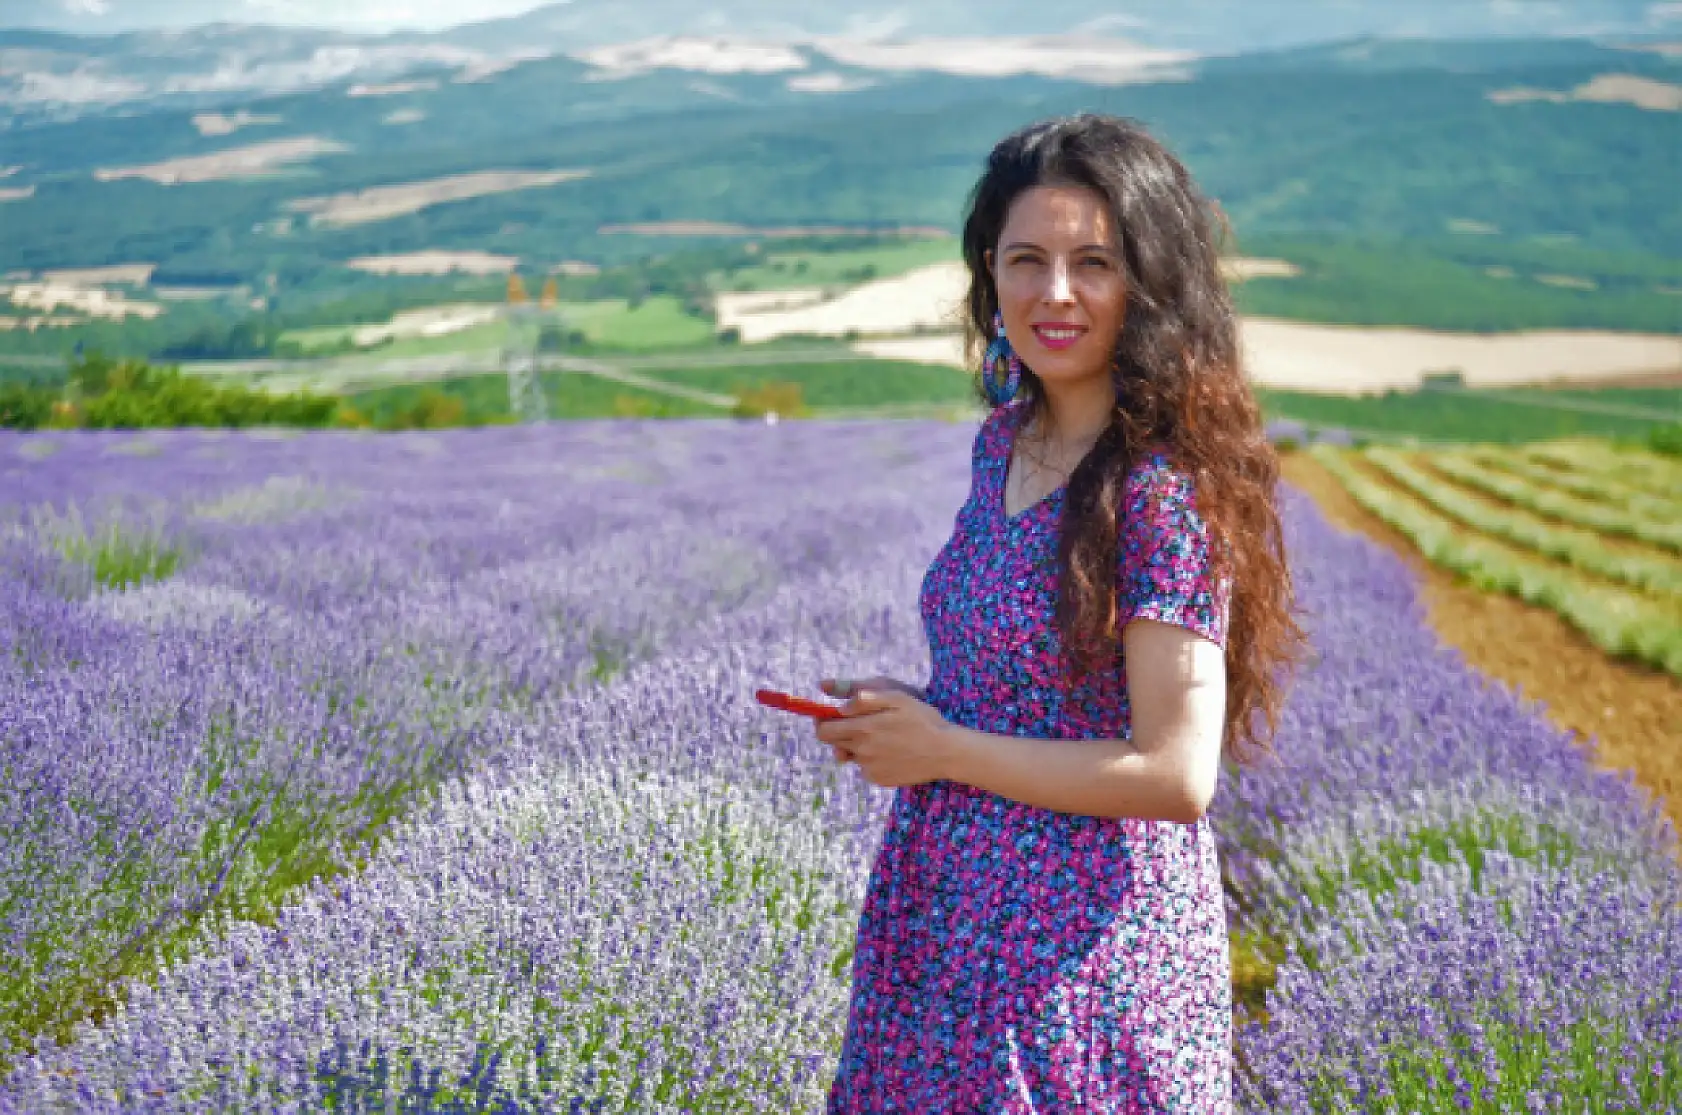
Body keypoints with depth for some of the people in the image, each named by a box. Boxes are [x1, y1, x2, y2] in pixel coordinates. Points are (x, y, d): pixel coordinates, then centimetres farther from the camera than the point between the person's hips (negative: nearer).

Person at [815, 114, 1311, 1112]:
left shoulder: (1164, 487, -20)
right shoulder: (1005, 441, 5)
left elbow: (1177, 774, -23)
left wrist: (943, 750, -16)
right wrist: (912, 709, -1)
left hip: (1086, 944, -8)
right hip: (955, 919, 8)